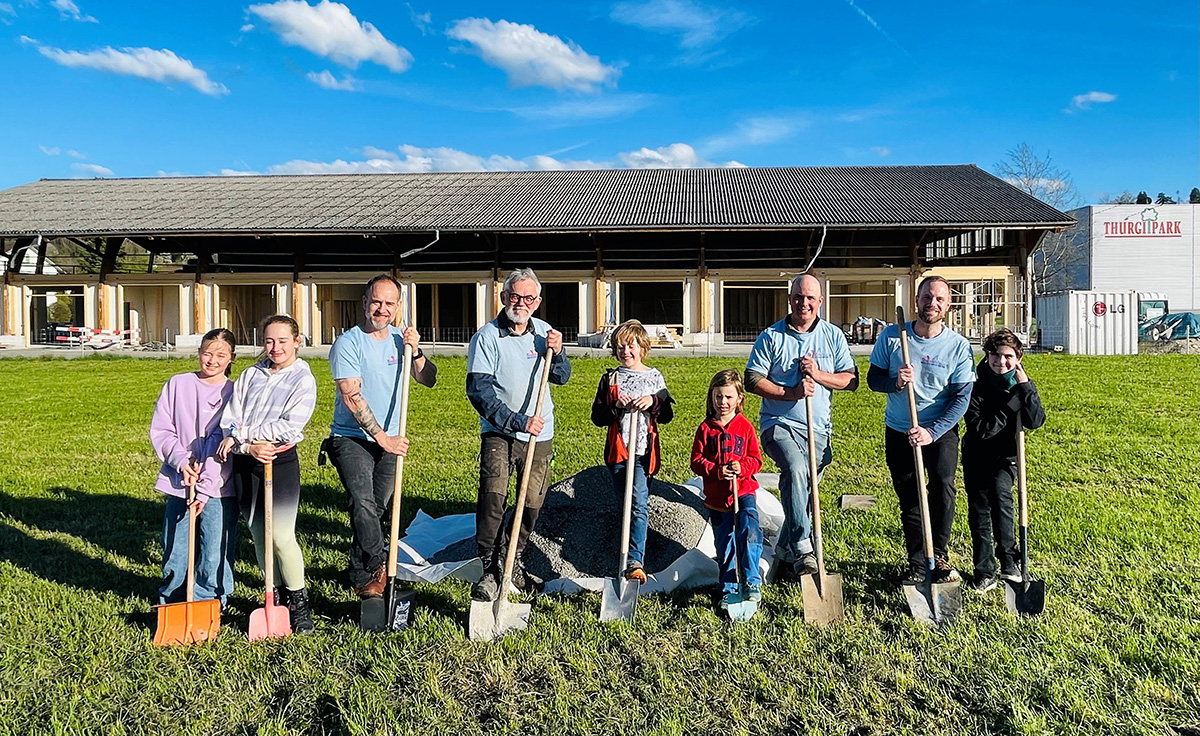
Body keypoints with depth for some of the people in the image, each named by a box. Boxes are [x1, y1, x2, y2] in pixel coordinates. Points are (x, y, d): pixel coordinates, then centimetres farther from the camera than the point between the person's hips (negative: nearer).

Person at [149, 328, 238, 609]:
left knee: (215, 558, 0)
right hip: (179, 484, 2)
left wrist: (206, 488, -12)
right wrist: (181, 460, -11)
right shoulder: (177, 385, 6)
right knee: (175, 553, 7)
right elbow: (160, 430, 4)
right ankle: (171, 604, 28)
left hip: (218, 489, -2)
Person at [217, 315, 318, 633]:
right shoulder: (250, 375, 10)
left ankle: (299, 601, 11)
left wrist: (240, 433, -14)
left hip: (281, 462, -5)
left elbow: (288, 427, -15)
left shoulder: (304, 380, -4)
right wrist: (249, 447, -15)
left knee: (282, 537, -7)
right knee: (259, 535, 10)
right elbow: (229, 418, 3)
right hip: (245, 463, 5)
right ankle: (275, 598, 24)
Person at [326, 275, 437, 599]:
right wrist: (382, 437, -17)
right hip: (352, 439, -5)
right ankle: (379, 568, -13)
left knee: (377, 508, 11)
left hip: (389, 441, 5)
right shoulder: (348, 343, -10)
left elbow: (428, 380, 2)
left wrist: (416, 351, -16)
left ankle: (361, 574, 25)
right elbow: (352, 398, -15)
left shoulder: (400, 338, 6)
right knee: (363, 503, -23)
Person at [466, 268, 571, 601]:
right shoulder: (486, 337, -10)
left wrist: (556, 353, -11)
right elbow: (479, 392, -16)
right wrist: (519, 421, -21)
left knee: (532, 503, 9)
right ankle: (491, 569, -1)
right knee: (493, 497, -17)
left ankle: (513, 562, 29)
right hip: (499, 433, -4)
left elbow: (561, 378, 10)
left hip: (540, 435, 4)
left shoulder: (543, 331, 4)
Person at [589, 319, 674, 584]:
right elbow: (597, 417, 6)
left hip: (644, 451, -1)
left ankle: (634, 561, -15)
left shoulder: (654, 377, 9)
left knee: (638, 504, -12)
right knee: (635, 504, 2)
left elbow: (667, 416, 7)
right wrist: (615, 406, -12)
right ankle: (636, 560, 16)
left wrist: (653, 401, -12)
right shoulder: (610, 378, 9)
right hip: (618, 451, 1)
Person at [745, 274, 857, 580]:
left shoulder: (833, 336, 8)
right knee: (796, 469, -30)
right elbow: (753, 380, -4)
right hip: (779, 423, -3)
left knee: (805, 487, 6)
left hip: (819, 427, 4)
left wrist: (818, 375, -11)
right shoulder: (771, 336, 0)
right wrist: (792, 393, -16)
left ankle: (785, 552, 24)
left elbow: (851, 379, 6)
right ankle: (803, 550, -27)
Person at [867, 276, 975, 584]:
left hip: (941, 431, -1)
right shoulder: (892, 336, -6)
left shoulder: (958, 345, -8)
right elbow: (873, 379, 1)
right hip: (899, 431, 1)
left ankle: (939, 557, 4)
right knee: (909, 502, 6)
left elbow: (961, 397, -9)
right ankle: (917, 567, 21)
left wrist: (932, 432, -21)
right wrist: (895, 382, -23)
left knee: (943, 486, -19)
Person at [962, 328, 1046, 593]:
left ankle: (1009, 560, -13)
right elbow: (978, 429, -21)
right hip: (977, 455, 0)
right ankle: (984, 572, 14)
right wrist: (1010, 408, -20)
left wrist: (1024, 386, -24)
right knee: (978, 511, 1)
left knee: (1000, 493, -26)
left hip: (1005, 457, 1)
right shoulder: (977, 385, -14)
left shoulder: (1023, 385, -4)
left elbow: (1036, 421, -20)